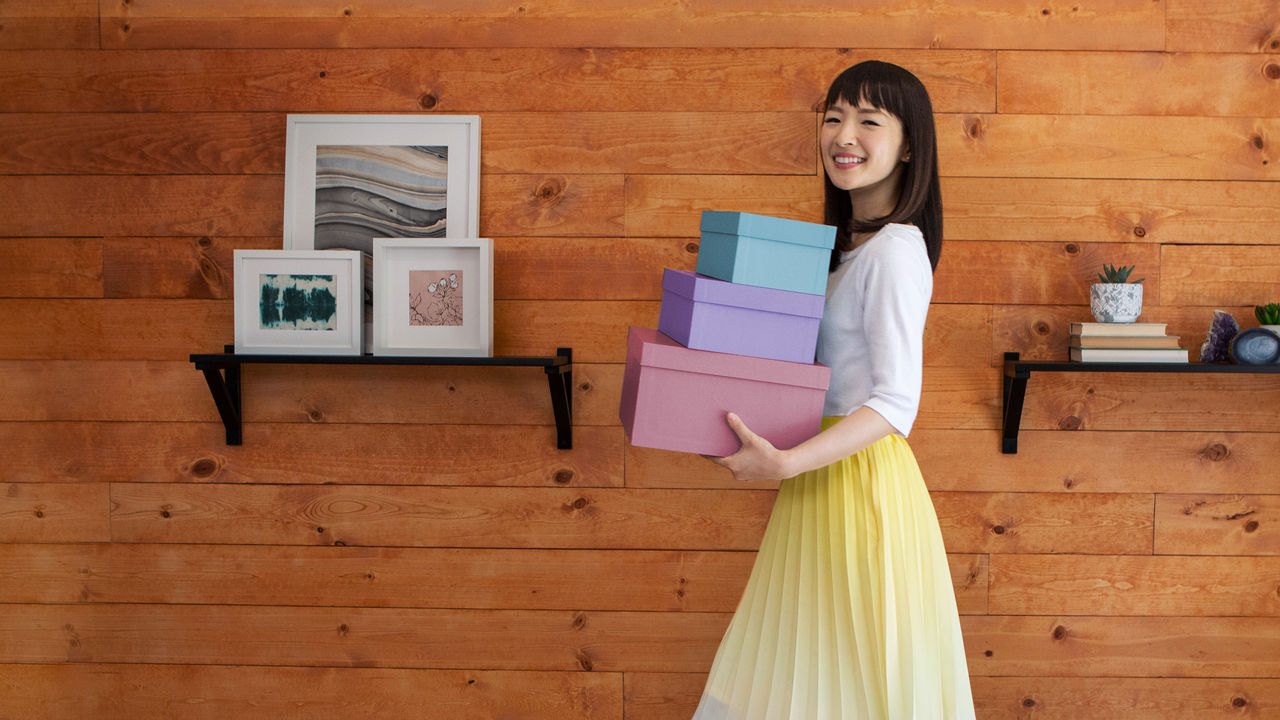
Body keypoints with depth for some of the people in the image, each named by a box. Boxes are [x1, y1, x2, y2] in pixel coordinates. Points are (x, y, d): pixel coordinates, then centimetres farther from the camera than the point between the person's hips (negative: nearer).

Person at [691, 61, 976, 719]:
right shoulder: (848, 244, 12)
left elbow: (896, 403, -22)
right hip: (821, 472, 9)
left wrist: (788, 463, -30)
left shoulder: (896, 250, -16)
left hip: (861, 479, -9)